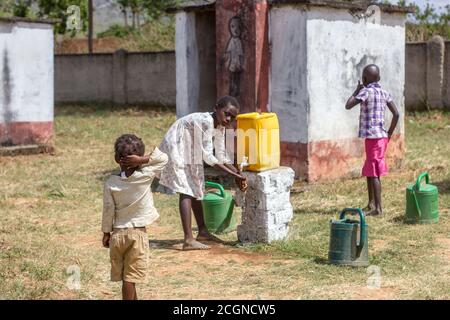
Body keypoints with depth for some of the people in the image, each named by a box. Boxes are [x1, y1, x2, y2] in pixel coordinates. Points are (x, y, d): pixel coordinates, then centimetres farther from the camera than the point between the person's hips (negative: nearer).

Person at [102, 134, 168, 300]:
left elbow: (108, 210, -2)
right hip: (138, 233, -3)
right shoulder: (144, 177, -12)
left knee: (127, 276, 15)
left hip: (118, 234, 3)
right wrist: (143, 160, -15)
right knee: (131, 276, 0)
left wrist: (106, 233, 9)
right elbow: (163, 158, -3)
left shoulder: (110, 183, -6)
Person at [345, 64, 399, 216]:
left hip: (373, 136, -8)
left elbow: (348, 105, -16)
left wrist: (357, 90, -3)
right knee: (369, 171, 18)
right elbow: (396, 114, 6)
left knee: (374, 173, -7)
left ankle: (378, 208, -9)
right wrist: (389, 134, 13)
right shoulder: (384, 93, 10)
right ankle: (371, 204, 26)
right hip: (382, 136, 8)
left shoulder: (366, 92, -12)